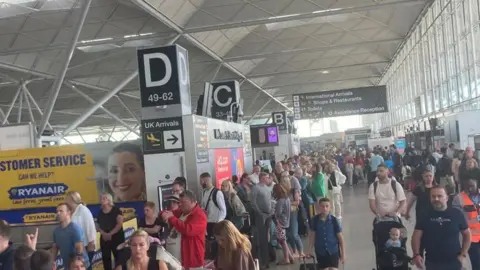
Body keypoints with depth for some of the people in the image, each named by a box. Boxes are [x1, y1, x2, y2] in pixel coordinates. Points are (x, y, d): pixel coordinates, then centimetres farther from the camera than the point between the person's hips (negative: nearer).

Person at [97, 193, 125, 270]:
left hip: (117, 237, -4)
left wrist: (110, 234, -18)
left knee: (119, 257, -2)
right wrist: (103, 233, -10)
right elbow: (99, 226, 9)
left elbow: (120, 224, -11)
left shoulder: (116, 210, -5)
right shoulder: (100, 213, 8)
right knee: (106, 258, 6)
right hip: (104, 239, 4)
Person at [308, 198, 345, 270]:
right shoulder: (315, 220, -7)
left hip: (333, 251, -2)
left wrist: (343, 254, -4)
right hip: (320, 251, 2)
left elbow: (340, 238, -5)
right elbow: (312, 236, 1)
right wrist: (310, 250, 2)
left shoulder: (334, 220, -11)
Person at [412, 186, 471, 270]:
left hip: (453, 262, -1)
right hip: (432, 263, 1)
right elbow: (416, 236, -1)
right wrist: (416, 254, -15)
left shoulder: (456, 214, -2)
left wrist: (463, 254, -1)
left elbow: (467, 234, 7)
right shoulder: (425, 216, 1)